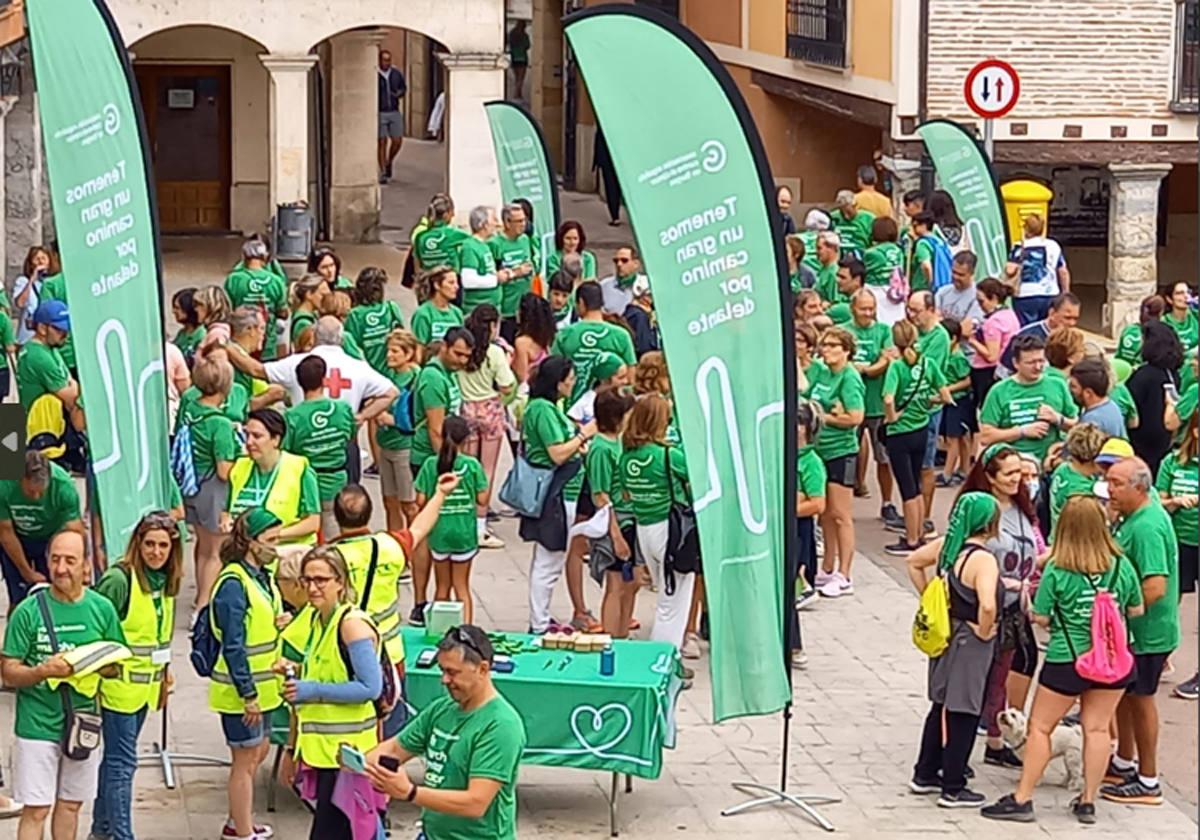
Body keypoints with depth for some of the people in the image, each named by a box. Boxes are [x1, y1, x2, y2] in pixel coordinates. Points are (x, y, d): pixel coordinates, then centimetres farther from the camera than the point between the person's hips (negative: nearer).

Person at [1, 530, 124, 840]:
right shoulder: (29, 611, -10)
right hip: (38, 724, -4)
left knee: (71, 804, 15)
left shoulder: (101, 609, 1)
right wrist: (44, 671, -26)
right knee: (36, 810, -2)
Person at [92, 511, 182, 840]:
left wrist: (163, 678, 20)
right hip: (119, 686, -8)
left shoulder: (165, 581, 6)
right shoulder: (118, 580, -18)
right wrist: (98, 676, -16)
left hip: (146, 686, 8)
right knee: (122, 762, -6)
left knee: (118, 759, 17)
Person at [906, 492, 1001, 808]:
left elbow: (914, 562, 16)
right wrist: (984, 632, -19)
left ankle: (925, 775, 31)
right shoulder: (983, 560, -24)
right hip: (969, 643, -8)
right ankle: (953, 790, 10)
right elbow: (988, 605, -37)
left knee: (941, 707, 21)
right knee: (963, 714, 3)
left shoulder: (947, 545, 0)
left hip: (945, 636, 8)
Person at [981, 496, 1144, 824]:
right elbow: (1136, 610, 7)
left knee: (1040, 727, 8)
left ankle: (1022, 799, 10)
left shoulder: (1057, 570, -14)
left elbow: (1040, 617, -9)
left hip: (1067, 661, -3)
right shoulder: (1122, 567, -5)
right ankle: (1088, 801, 16)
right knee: (1097, 727, 12)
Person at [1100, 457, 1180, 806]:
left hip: (1147, 632, -10)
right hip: (1131, 630, 10)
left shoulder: (1147, 527, -27)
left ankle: (1148, 782, 16)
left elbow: (1155, 588, -31)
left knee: (1140, 698, 3)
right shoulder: (1135, 515, 4)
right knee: (1124, 693, 22)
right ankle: (1124, 764, 38)